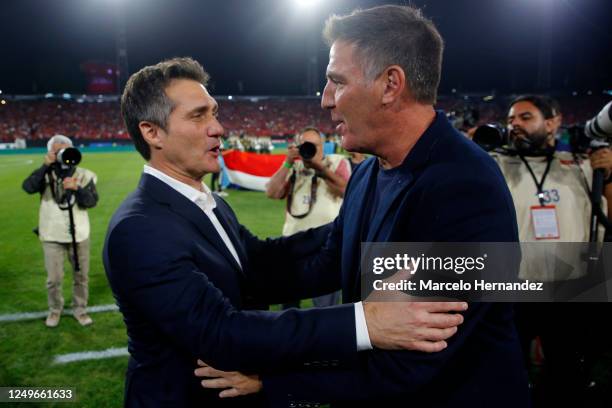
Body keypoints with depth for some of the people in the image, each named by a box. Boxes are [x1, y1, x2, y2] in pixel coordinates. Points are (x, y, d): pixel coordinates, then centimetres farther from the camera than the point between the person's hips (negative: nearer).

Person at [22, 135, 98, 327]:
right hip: (52, 236, -1)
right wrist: (45, 166, -27)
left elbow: (92, 201, -13)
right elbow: (28, 187, -22)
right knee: (54, 278, 6)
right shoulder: (46, 174, -2)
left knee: (81, 276, 12)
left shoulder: (84, 175, -1)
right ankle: (54, 309, 30)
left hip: (79, 234, 1)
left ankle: (80, 309, 31)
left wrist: (77, 188, -30)